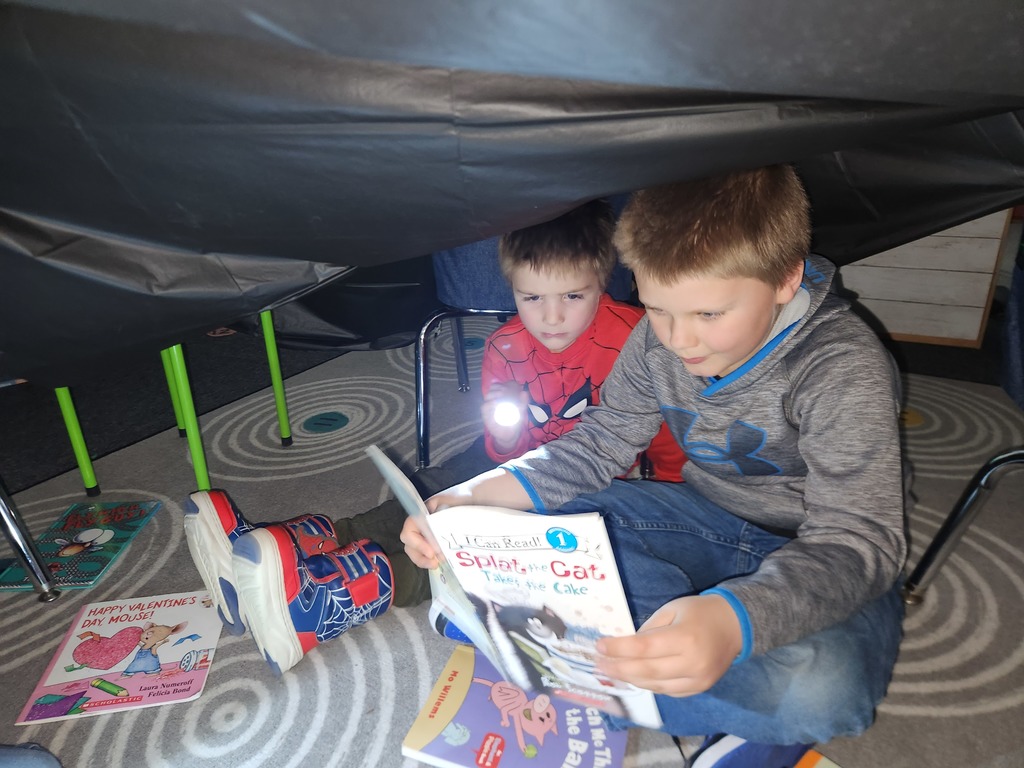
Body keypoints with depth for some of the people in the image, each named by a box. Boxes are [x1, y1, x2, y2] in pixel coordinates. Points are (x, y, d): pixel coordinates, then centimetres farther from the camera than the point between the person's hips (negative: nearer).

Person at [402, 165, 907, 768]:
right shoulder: (658, 339, -9)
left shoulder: (845, 369, -24)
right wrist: (469, 500, -20)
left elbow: (858, 539, -30)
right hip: (708, 519, 5)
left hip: (823, 557, -5)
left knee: (817, 689, -38)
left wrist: (733, 621, -52)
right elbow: (599, 444, -4)